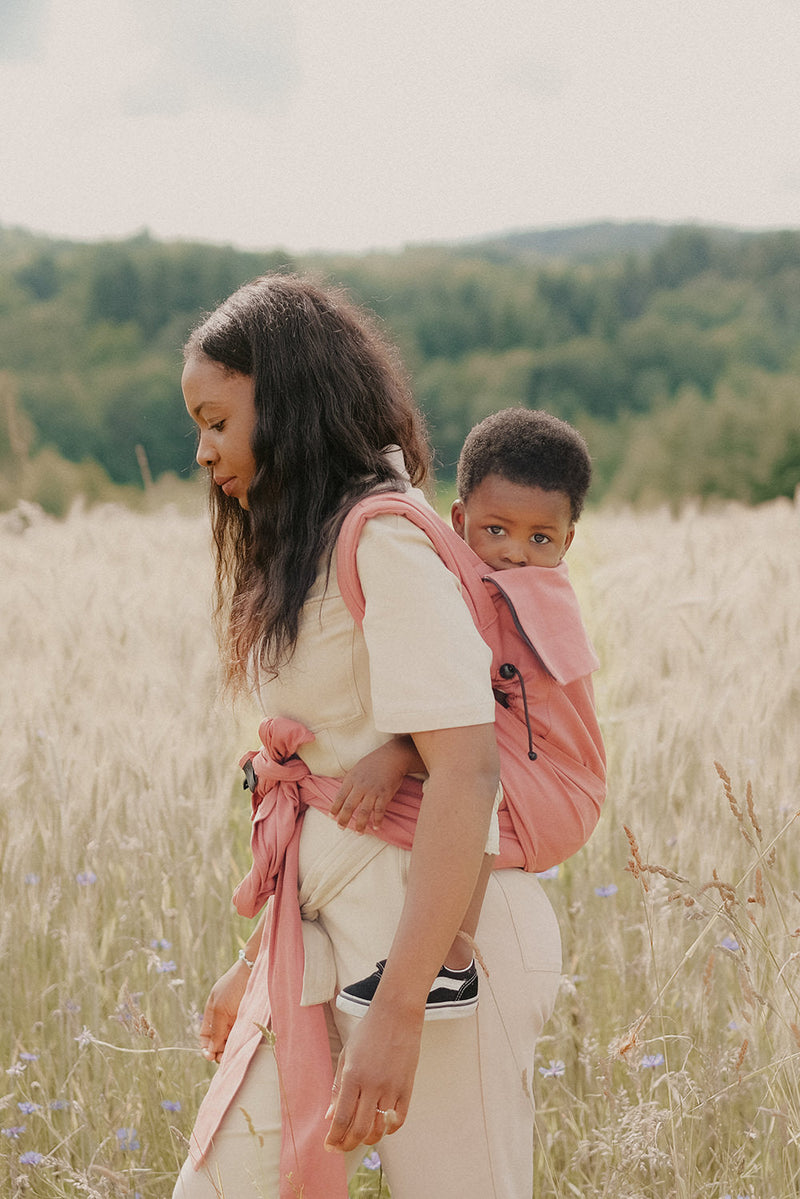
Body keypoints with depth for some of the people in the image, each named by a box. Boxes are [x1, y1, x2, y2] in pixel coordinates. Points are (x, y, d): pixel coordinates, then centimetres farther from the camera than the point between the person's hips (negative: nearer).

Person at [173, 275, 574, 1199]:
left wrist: (398, 1011, -27)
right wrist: (255, 963, 21)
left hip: (432, 928, -9)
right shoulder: (305, 550, 15)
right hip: (325, 925, 9)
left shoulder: (387, 541, -14)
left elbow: (464, 770, -23)